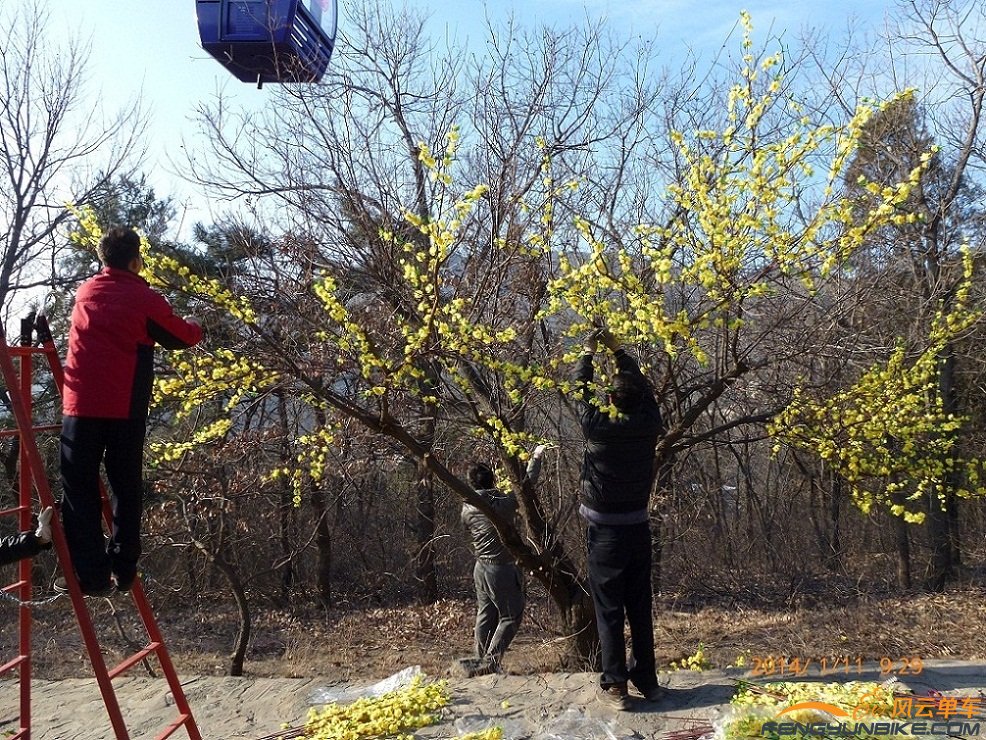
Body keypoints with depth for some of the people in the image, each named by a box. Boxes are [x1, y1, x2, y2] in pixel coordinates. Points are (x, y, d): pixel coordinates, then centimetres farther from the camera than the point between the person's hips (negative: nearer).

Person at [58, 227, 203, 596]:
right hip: (125, 409, -2)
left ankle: (89, 575, 1)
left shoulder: (85, 292, 10)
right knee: (126, 489, 10)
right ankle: (122, 570, 13)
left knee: (80, 491, 5)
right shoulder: (145, 300, -2)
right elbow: (183, 337, 10)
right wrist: (195, 326, 32)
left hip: (81, 405, 2)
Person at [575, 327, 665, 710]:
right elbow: (644, 386, 11)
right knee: (640, 607, 12)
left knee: (609, 610, 2)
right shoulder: (649, 425, -6)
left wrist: (587, 353, 15)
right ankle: (647, 679, 21)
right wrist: (617, 350, 18)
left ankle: (615, 685, 5)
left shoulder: (597, 426, -15)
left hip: (605, 531, -4)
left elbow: (581, 393, 2)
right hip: (638, 528, 4)